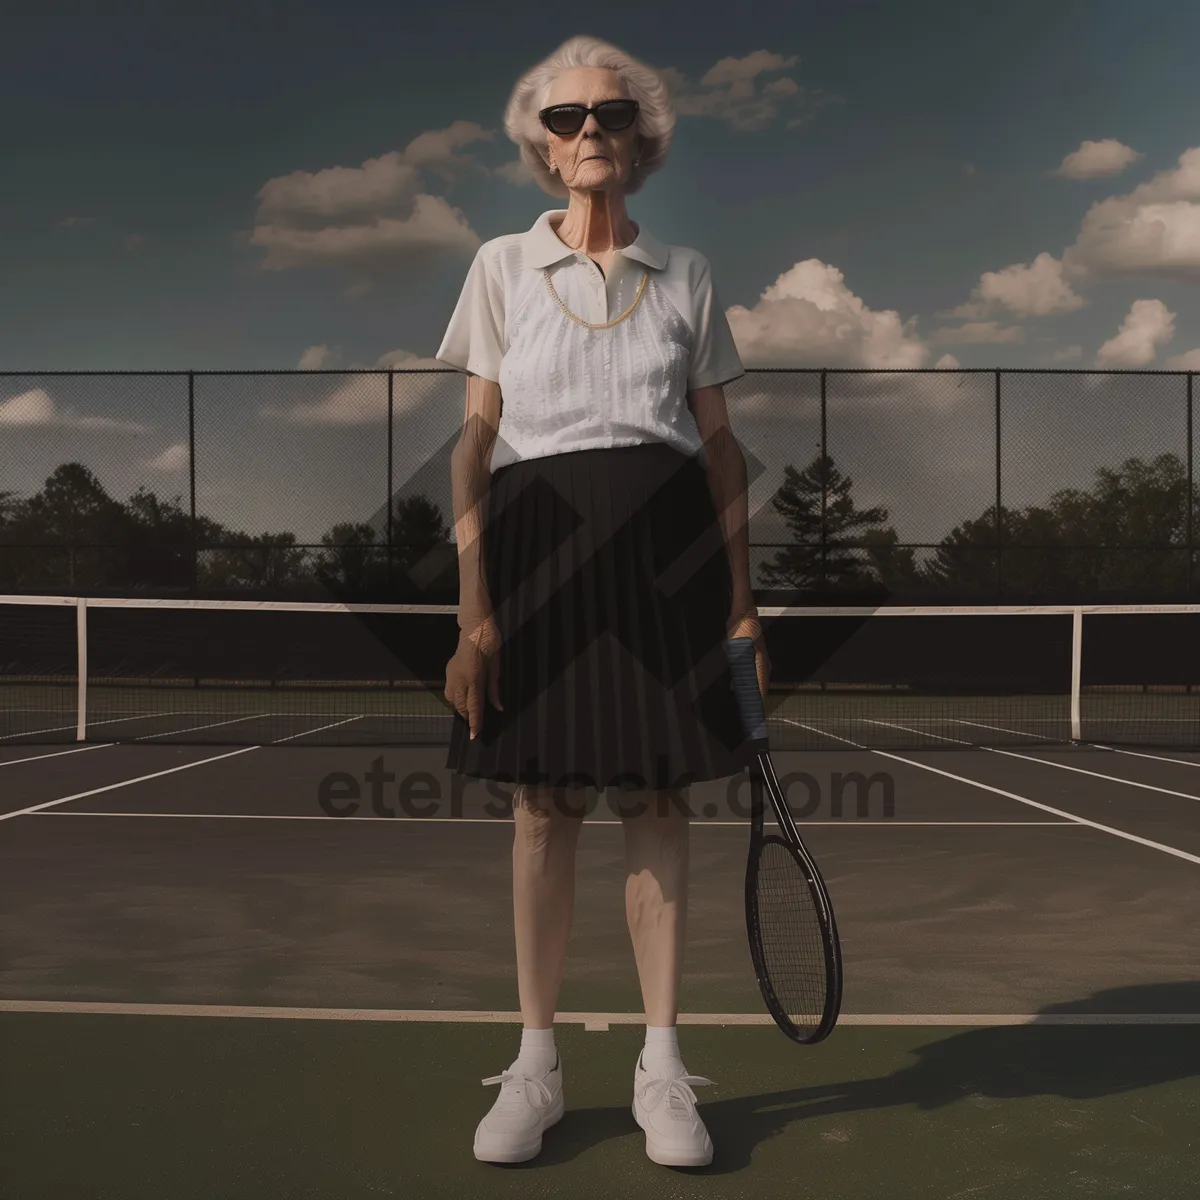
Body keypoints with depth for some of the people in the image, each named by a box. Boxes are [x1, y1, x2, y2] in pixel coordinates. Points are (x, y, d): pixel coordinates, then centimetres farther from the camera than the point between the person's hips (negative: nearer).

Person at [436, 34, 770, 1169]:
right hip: (539, 545, -1)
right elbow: (474, 439, 5)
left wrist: (741, 599, 5)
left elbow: (721, 447, 12)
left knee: (658, 803, 2)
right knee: (542, 806, 2)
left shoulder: (686, 274, 12)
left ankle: (661, 1069, 14)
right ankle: (535, 1064, 16)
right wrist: (472, 605, -5)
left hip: (666, 547, 1)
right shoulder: (502, 265, 10)